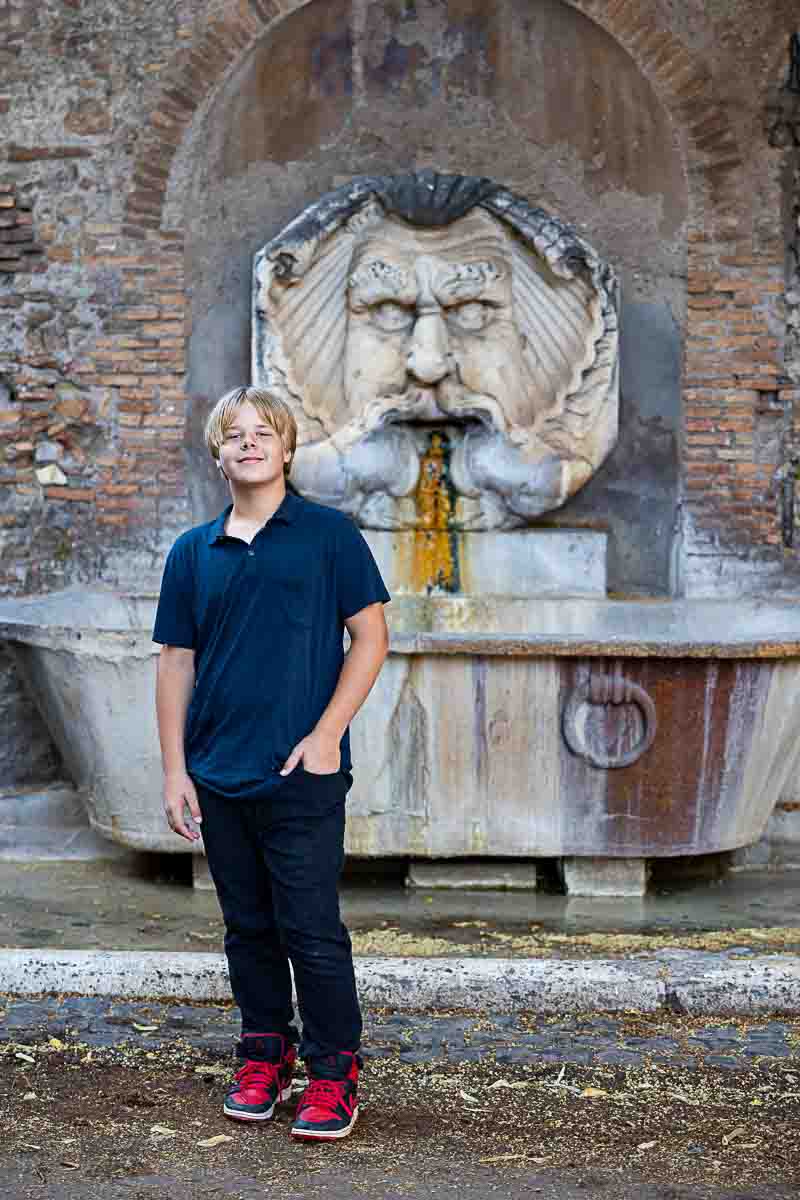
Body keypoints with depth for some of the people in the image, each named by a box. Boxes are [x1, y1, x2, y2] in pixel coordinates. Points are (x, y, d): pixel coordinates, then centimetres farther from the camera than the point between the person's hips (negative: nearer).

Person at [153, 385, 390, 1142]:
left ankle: (333, 1072, 11)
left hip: (302, 775, -4)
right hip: (218, 777, 4)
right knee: (248, 927, 13)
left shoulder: (328, 534, -1)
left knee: (311, 930, -1)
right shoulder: (192, 552, 9)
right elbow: (176, 662, 10)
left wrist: (326, 735, -10)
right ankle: (265, 1055, 27)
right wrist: (174, 770, 4)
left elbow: (370, 637, -2)